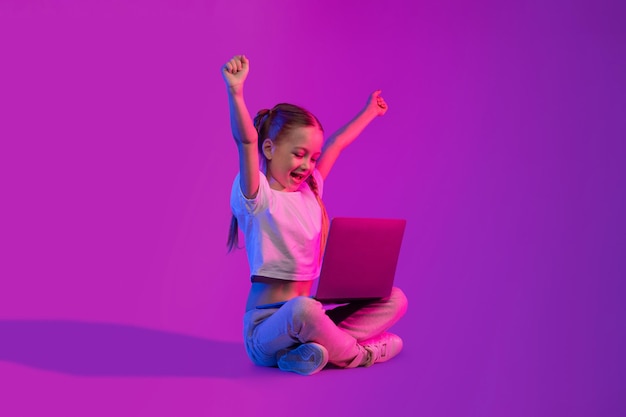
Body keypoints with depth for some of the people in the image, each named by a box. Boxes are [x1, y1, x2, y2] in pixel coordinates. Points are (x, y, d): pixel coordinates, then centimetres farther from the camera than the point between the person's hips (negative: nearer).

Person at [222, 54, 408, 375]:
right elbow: (246, 141, -25)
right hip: (267, 327, -8)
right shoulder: (255, 196, -8)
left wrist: (370, 111, 40)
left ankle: (319, 349, -21)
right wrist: (235, 92, -40)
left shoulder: (310, 190, 13)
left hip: (304, 322, 8)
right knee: (302, 309, -41)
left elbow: (336, 144, 27)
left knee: (394, 299, -1)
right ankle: (357, 354, -12)